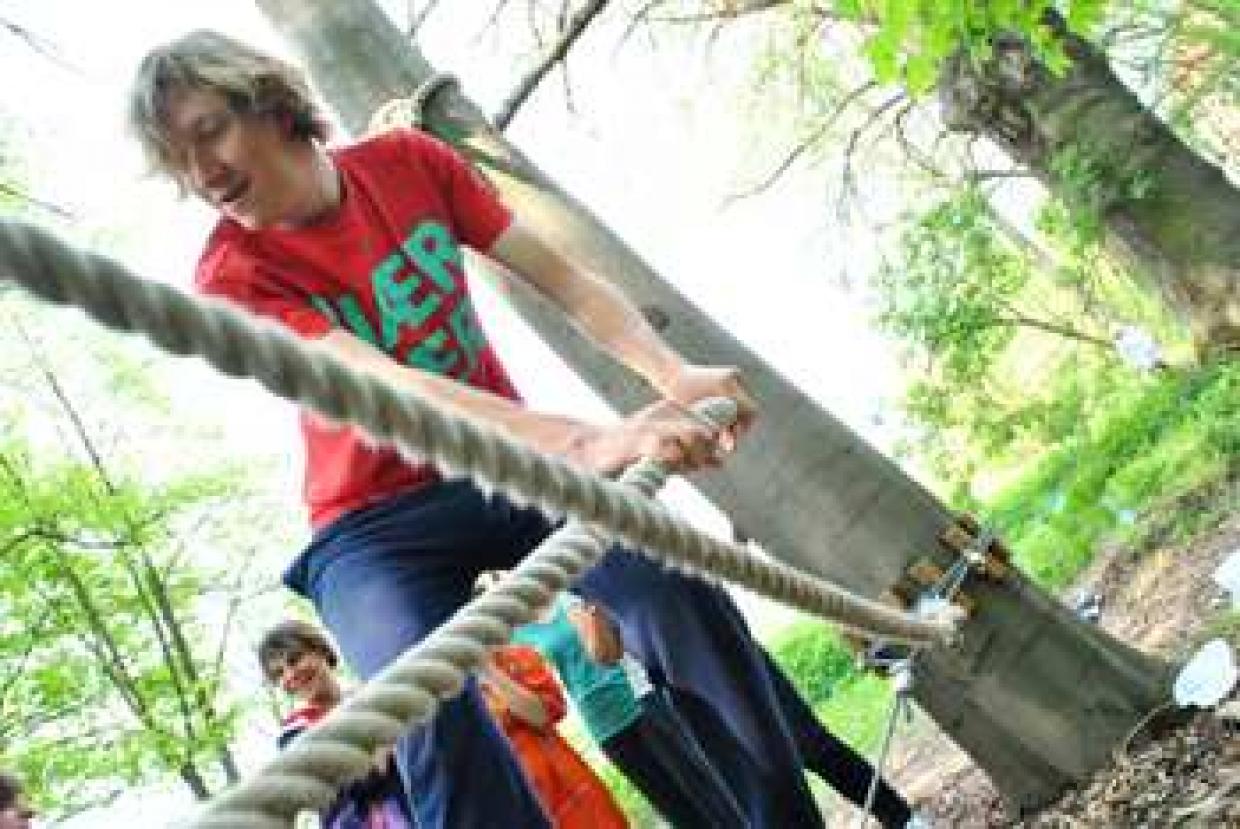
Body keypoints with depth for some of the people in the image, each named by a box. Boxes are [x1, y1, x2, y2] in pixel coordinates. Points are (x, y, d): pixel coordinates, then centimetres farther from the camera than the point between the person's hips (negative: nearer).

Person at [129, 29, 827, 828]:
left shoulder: (406, 160, -3)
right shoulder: (235, 274, -15)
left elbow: (560, 275, -5)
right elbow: (388, 389, -32)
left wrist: (672, 373, -25)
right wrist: (587, 442, -46)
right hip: (378, 523, -2)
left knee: (677, 591, -22)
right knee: (438, 716, -32)